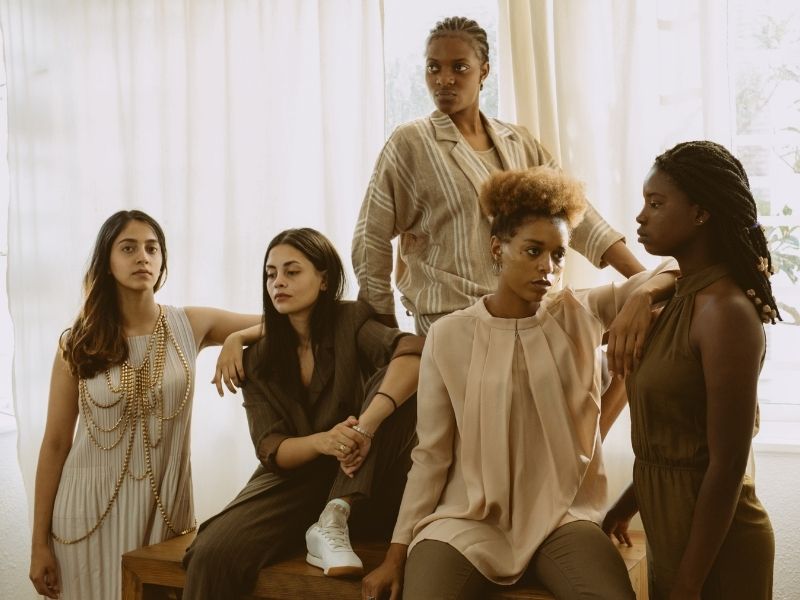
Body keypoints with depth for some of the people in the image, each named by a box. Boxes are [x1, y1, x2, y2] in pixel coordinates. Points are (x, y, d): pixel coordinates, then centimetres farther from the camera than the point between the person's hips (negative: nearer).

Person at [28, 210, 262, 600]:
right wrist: (39, 542, -1)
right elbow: (55, 444, 0)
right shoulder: (78, 344, -2)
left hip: (163, 506, 1)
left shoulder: (191, 326, -1)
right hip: (91, 507, -1)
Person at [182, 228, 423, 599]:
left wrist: (366, 426, -40)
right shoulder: (258, 360, 5)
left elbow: (414, 354, -25)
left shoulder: (352, 322, -4)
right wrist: (323, 441, -27)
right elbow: (271, 451, -5)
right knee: (211, 554, -29)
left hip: (366, 490, 0)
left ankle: (333, 521, -26)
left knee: (393, 380, -26)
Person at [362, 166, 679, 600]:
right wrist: (397, 553, -2)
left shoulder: (582, 316, 1)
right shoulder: (448, 336, -3)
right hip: (468, 521, -1)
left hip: (562, 516, 1)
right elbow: (431, 456, 0)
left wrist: (641, 295, -21)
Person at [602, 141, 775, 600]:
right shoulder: (684, 299, 3)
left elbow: (727, 465, -22)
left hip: (713, 541, -8)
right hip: (670, 521, 8)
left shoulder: (726, 309, -22)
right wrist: (631, 501, 17)